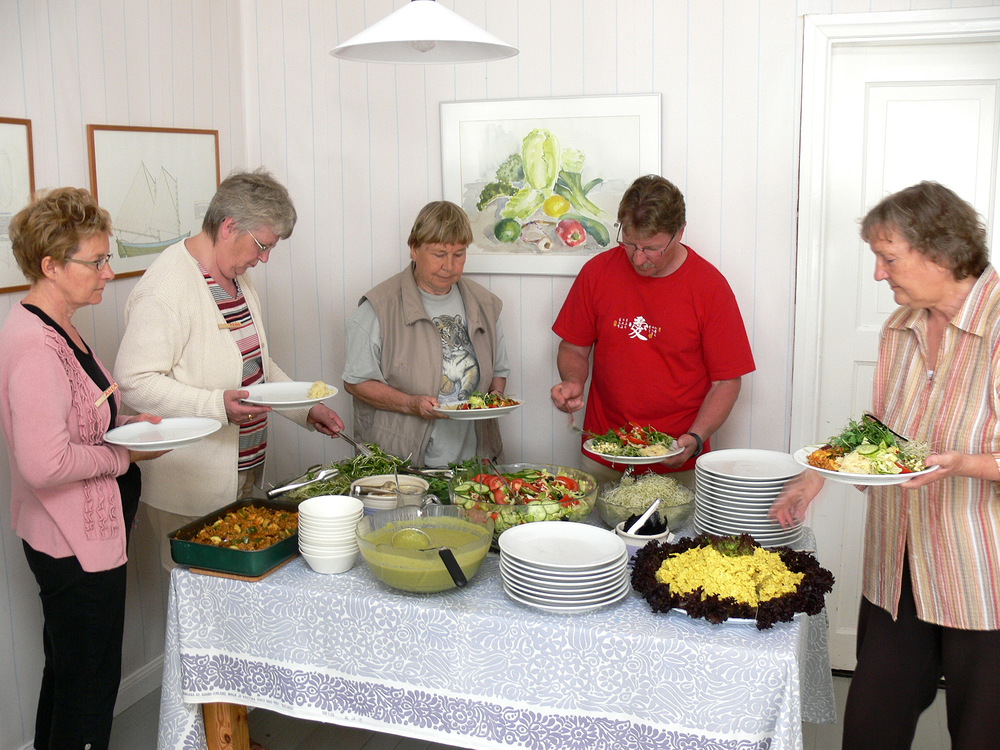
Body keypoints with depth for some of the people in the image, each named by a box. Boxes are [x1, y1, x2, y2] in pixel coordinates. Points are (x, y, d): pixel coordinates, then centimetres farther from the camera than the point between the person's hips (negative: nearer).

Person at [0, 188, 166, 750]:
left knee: (69, 672, 24)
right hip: (76, 547, -10)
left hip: (81, 538, 10)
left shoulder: (58, 329, 7)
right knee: (90, 682, 5)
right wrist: (123, 456, -18)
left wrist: (124, 423, 4)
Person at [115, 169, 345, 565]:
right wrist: (217, 406, -33)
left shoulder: (238, 279, 12)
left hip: (243, 477, 9)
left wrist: (306, 409, 10)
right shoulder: (165, 288, -18)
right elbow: (135, 383, -23)